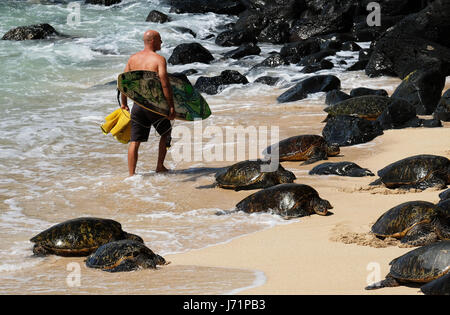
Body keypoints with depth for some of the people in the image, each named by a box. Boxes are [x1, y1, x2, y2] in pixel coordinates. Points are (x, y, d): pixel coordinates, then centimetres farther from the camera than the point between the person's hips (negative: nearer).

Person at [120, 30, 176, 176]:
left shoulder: (133, 58, 8)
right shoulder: (159, 59, -9)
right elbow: (165, 84, -16)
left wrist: (124, 103, 21)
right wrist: (171, 106, -13)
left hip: (137, 104, 4)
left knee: (135, 141, 6)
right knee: (165, 133, 20)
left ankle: (131, 174, 3)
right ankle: (160, 166, 23)